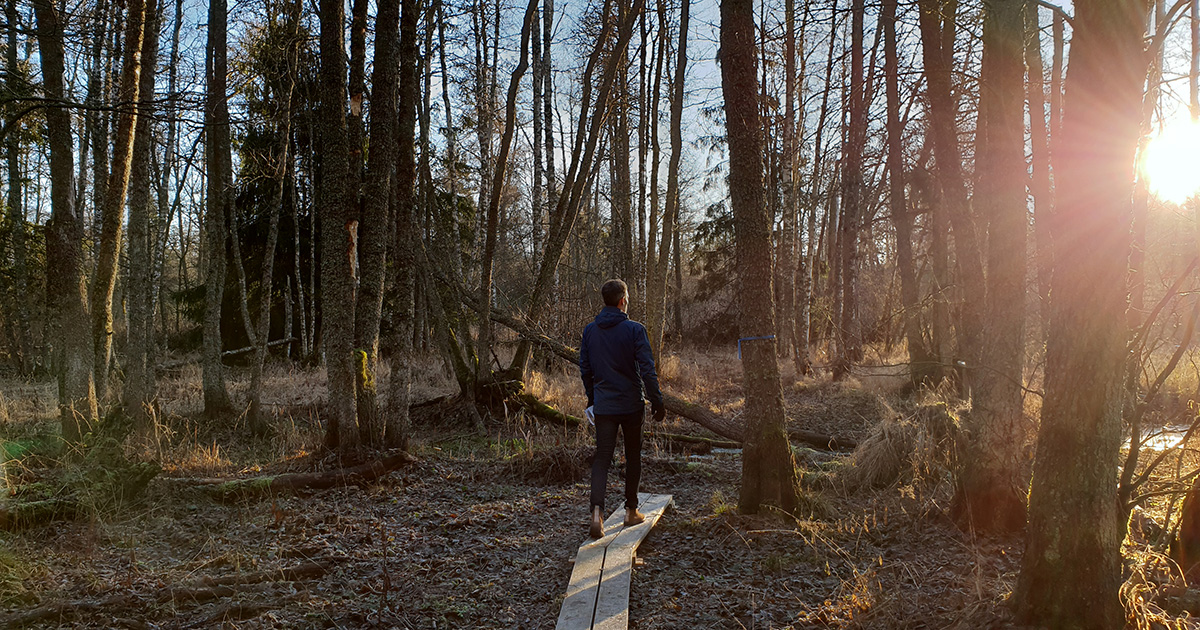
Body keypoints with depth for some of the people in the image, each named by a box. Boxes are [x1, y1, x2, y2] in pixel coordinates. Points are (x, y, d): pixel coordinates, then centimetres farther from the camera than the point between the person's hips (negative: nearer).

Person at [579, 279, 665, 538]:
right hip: (631, 405, -2)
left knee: (601, 458, 2)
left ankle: (597, 511, -18)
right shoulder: (635, 330, -10)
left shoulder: (589, 331, 3)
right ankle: (631, 511, 23)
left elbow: (585, 369, 9)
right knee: (633, 456, 14)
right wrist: (657, 402, -5)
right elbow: (647, 370, -13)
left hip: (603, 406, 2)